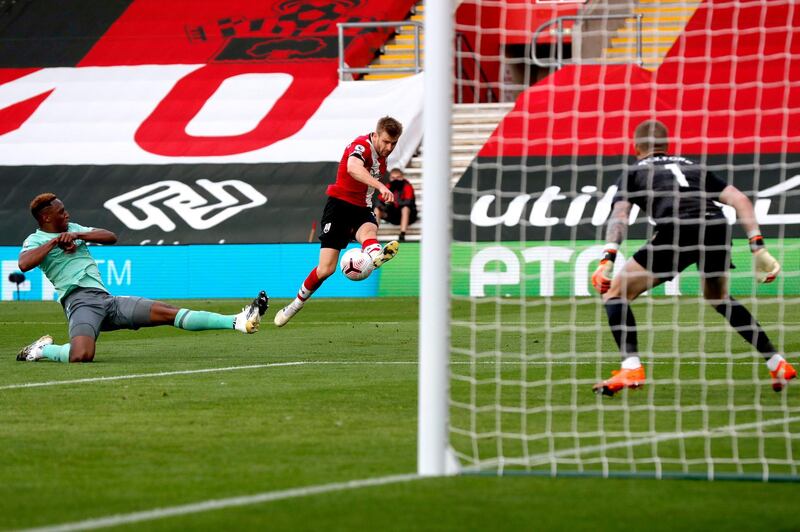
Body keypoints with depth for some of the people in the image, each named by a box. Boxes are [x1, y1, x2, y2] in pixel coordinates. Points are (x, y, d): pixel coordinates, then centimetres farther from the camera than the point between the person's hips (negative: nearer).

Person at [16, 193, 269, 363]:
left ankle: (238, 322, -11)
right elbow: (24, 263, -19)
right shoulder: (35, 240, 4)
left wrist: (78, 236, -2)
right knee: (82, 355, -36)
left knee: (167, 312, -3)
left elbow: (111, 237, 14)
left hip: (107, 300, 7)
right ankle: (43, 350, -5)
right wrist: (55, 241, -13)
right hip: (79, 301, -7)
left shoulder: (72, 229, 25)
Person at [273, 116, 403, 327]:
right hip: (341, 204, -6)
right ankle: (296, 305, 15)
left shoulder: (381, 153, 10)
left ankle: (376, 255, -72)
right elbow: (353, 168, -42)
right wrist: (380, 186, -54)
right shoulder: (362, 146, -17)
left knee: (368, 231, -34)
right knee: (326, 268, -8)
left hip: (362, 209, 6)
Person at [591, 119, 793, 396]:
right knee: (719, 299, 33)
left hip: (677, 229, -5)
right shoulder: (693, 167, 34)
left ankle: (631, 368, -11)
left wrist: (608, 259, -7)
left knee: (616, 292, 9)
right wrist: (758, 248, 18)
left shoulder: (634, 173, 24)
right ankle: (778, 363, 30)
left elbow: (619, 215, 5)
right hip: (717, 227, 5)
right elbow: (739, 199, 23)